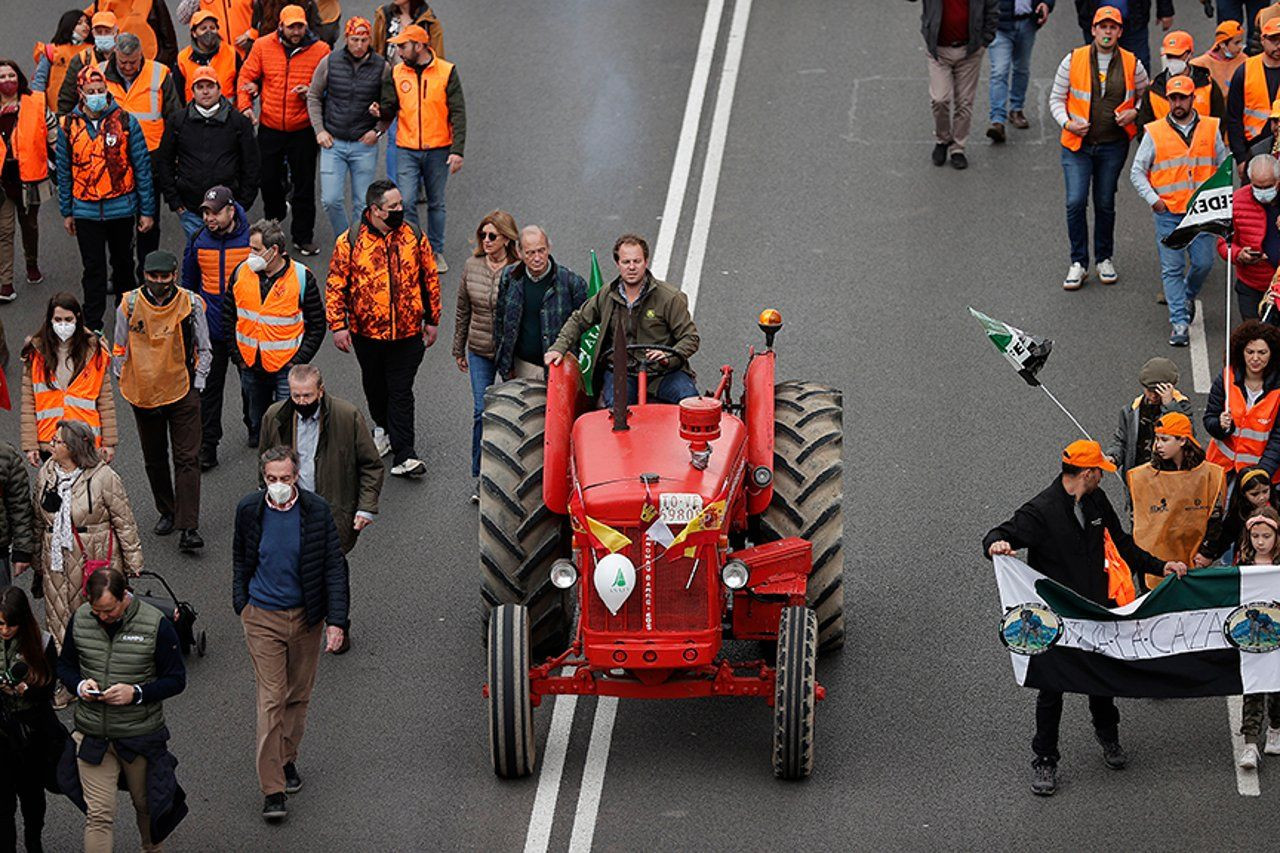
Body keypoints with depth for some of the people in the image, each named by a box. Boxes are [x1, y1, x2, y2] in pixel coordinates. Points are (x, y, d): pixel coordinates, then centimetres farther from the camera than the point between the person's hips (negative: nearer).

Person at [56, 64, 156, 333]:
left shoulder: (125, 122, -5)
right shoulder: (69, 126, -1)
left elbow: (142, 167, -1)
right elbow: (64, 171, 8)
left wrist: (147, 210, -2)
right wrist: (66, 212, 9)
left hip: (122, 207, 0)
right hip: (86, 209, 0)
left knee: (123, 263, 15)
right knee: (93, 269, 2)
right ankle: (92, 327, 9)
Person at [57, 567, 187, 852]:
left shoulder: (156, 625, -14)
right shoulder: (80, 619, -4)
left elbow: (176, 679, -7)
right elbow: (65, 665, 11)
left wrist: (136, 693, -23)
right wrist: (80, 685, -12)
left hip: (141, 736, -1)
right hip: (92, 735, 1)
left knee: (147, 805, 18)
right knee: (98, 815, -3)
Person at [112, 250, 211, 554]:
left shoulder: (191, 305, -6)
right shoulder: (129, 305, -5)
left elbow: (203, 349, 6)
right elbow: (119, 349, 8)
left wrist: (197, 385, 0)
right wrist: (124, 382, 6)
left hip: (183, 393, -2)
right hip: (143, 393, 2)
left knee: (187, 459, -7)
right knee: (154, 460, 14)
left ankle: (189, 529, -10)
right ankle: (167, 512, 34)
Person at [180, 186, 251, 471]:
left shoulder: (251, 239, -11)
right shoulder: (198, 242, -3)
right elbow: (189, 284, 11)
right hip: (210, 330, 1)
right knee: (208, 388, 2)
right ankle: (206, 446, 6)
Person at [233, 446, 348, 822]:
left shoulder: (317, 511, -8)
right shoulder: (249, 510, -5)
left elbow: (334, 566, -5)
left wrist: (336, 620, -10)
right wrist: (241, 603, 11)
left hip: (306, 617, 1)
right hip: (263, 618, -1)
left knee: (298, 696, 14)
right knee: (270, 700, -7)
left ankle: (287, 760, 36)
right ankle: (272, 789, -7)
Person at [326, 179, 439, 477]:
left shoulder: (414, 238, -3)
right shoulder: (350, 241, -9)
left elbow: (430, 279, 8)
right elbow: (336, 285, -3)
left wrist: (432, 320, 10)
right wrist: (338, 325, -8)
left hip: (408, 332, -1)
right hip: (367, 332, 1)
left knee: (401, 392, -4)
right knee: (375, 385, 20)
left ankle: (404, 456, -4)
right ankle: (383, 427, 46)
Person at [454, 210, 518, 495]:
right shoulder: (472, 266, 0)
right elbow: (463, 310, 10)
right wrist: (459, 350, 15)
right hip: (480, 352, 3)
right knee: (481, 411, 1)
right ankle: (480, 476, 10)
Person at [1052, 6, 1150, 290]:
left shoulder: (1132, 65, -1)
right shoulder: (1073, 60, -3)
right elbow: (1056, 98, 4)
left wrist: (1134, 112, -6)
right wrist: (1067, 123, -13)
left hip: (1113, 146, 1)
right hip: (1077, 144, -1)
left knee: (1105, 204, 8)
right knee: (1076, 202, -8)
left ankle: (1104, 259, 25)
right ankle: (1078, 263, 4)